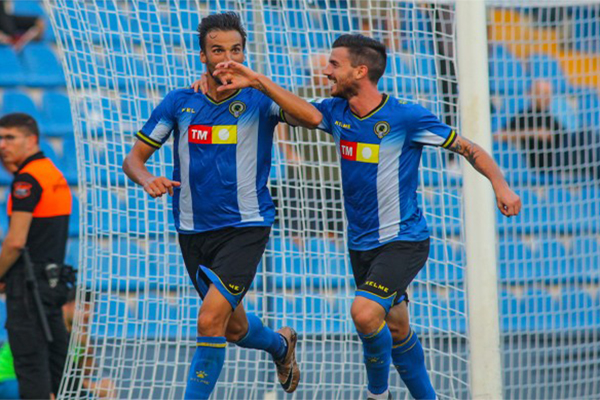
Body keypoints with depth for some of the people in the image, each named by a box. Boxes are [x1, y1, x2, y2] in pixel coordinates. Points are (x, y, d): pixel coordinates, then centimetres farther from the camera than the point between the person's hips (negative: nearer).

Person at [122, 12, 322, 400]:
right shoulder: (179, 102, -1)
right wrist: (148, 179, -20)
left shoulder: (258, 99, -9)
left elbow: (312, 117, -28)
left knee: (210, 320, -21)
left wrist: (257, 80, -35)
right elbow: (134, 158, 4)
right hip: (194, 232, 4)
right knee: (235, 328, 19)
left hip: (246, 226, -4)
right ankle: (281, 345, 52)